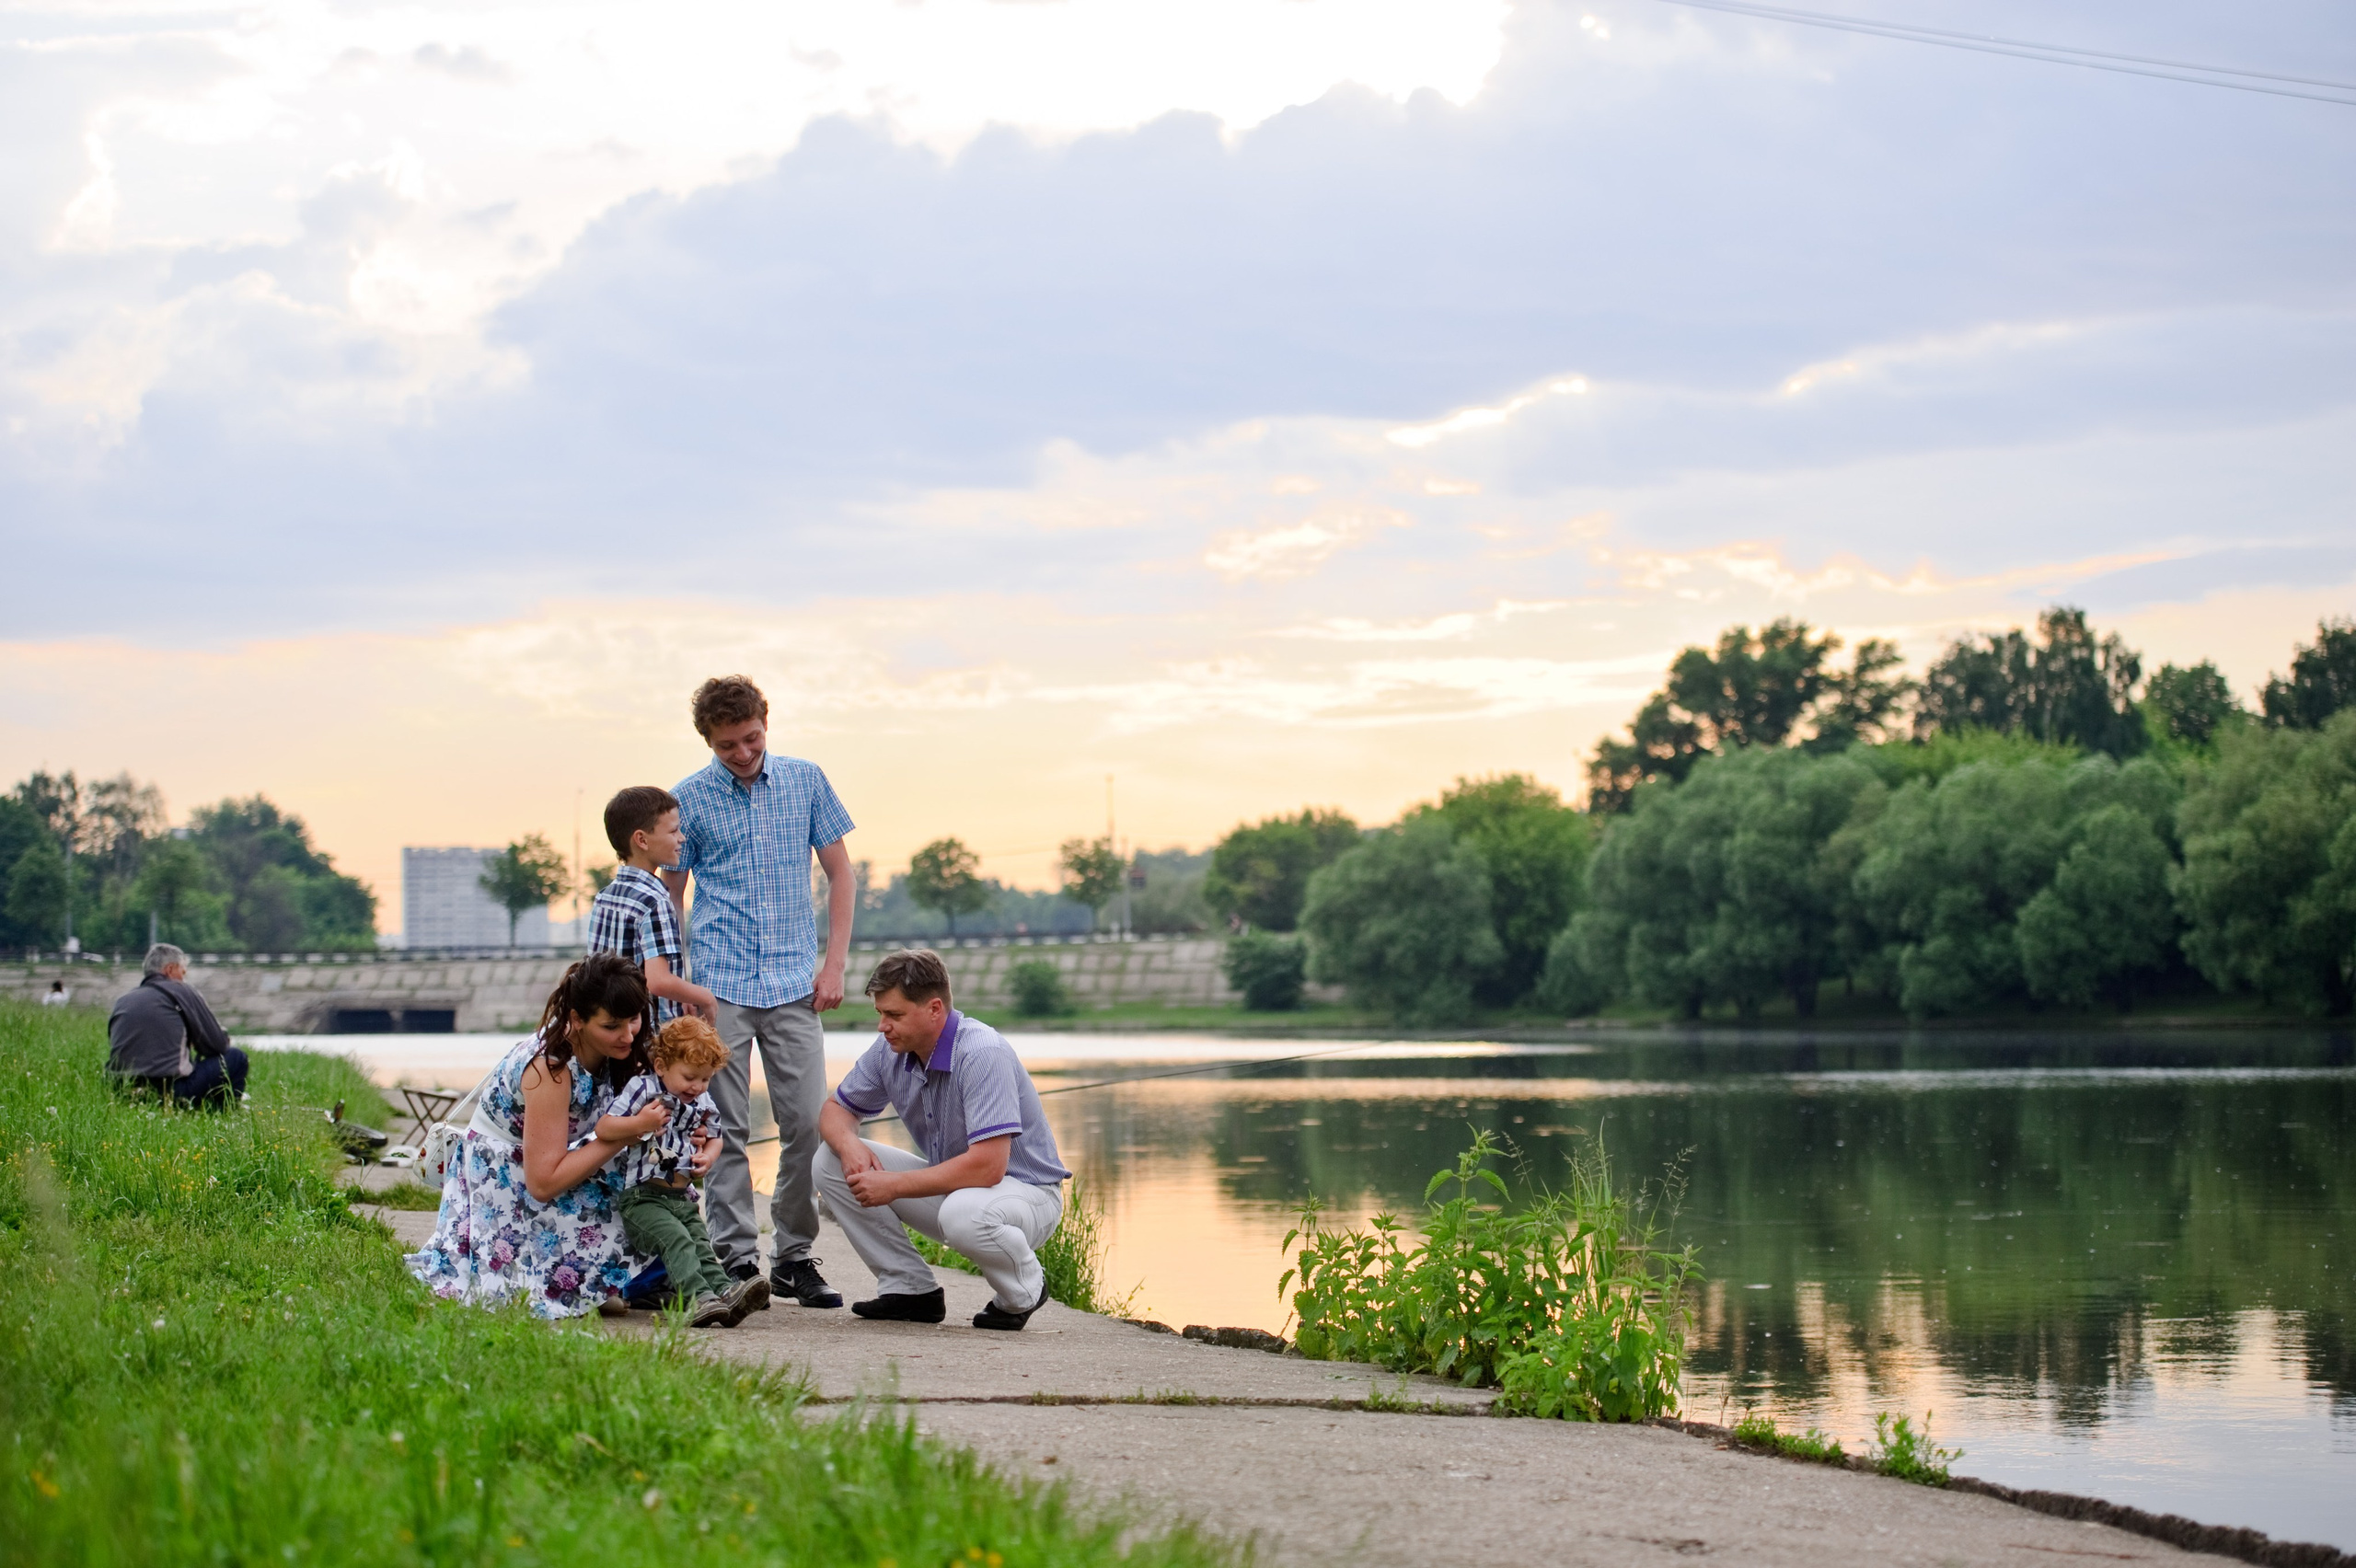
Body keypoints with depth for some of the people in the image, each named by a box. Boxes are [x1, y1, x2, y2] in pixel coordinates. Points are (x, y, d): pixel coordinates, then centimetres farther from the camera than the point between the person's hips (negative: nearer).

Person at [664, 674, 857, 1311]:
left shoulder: (806, 781, 7)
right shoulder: (689, 799, 3)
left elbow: (840, 871, 11)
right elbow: (669, 897, 9)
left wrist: (835, 962, 2)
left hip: (794, 985, 1)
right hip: (719, 984, -1)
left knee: (808, 1123, -2)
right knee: (725, 1128, -1)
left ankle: (794, 1258, 9)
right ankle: (736, 1259, 6)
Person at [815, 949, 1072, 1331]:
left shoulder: (983, 1054, -28)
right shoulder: (890, 1051, -5)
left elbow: (987, 1167, -34)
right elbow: (837, 1109, 9)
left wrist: (895, 1185, -29)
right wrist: (849, 1146, -16)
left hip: (1026, 1193, -7)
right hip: (948, 1185, 7)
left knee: (963, 1213, -42)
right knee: (830, 1162, -5)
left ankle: (1025, 1290, -8)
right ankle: (911, 1288, 1)